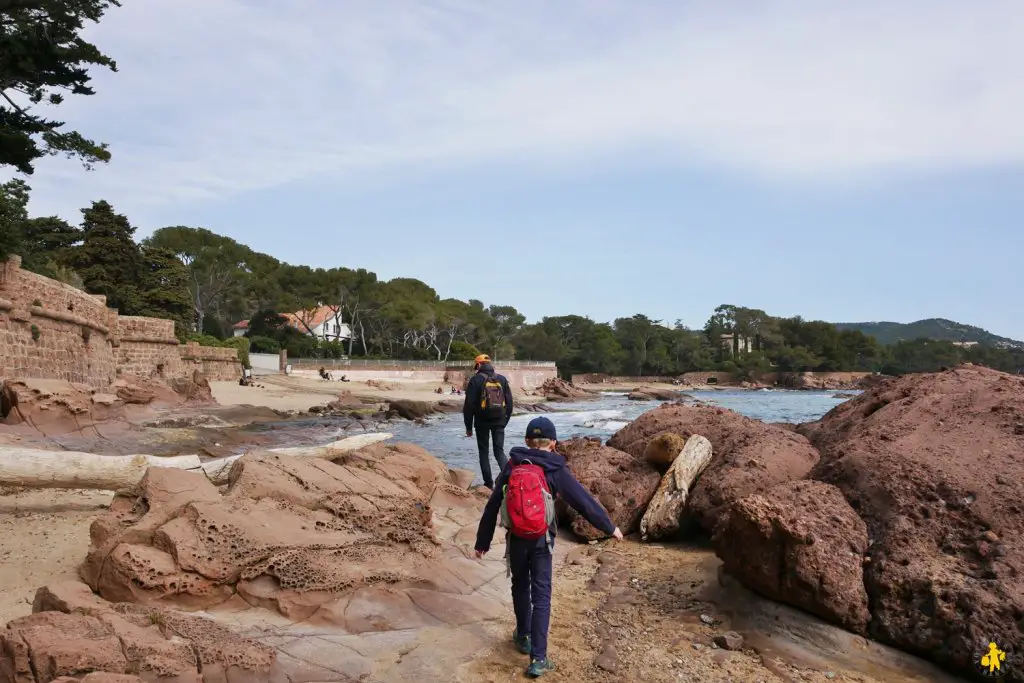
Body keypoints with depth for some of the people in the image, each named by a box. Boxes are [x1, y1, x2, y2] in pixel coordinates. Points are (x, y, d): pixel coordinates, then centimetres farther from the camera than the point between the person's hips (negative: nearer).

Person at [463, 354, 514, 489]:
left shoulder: (476, 380, -6)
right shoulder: (502, 379, 6)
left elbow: (469, 405, -7)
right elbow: (509, 403, 8)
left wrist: (469, 427, 1)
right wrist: (505, 421, 17)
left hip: (482, 422, -3)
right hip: (499, 422, 3)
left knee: (483, 452, 10)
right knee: (499, 451, 7)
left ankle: (489, 483, 9)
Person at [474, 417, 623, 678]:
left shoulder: (511, 467, -1)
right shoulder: (555, 470, -8)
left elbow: (492, 506, 2)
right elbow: (584, 501, -5)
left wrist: (482, 541, 10)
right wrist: (610, 527, 7)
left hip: (516, 539, 2)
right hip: (541, 541, -2)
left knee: (520, 587, 23)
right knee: (541, 596, 3)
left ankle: (524, 636, 39)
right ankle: (538, 658, 0)